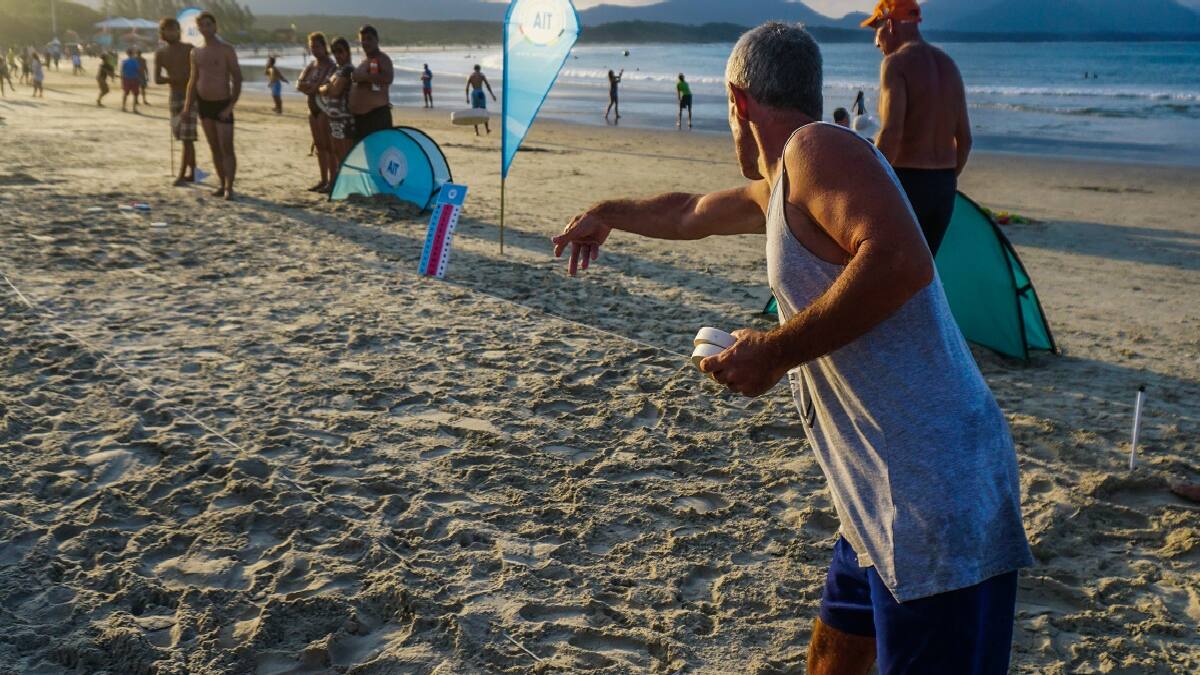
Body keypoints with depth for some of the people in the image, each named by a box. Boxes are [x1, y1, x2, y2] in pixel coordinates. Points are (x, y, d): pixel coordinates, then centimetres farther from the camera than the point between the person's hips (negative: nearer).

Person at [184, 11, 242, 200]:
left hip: (222, 105, -5)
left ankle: (229, 188, -10)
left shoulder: (226, 50, -5)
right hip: (203, 104, 6)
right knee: (215, 148, 8)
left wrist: (231, 106, -17)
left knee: (227, 149, -11)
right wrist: (187, 107, 10)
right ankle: (222, 185, 14)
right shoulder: (196, 53, 11)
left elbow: (237, 79, -8)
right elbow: (193, 81, 17)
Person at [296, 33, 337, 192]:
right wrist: (313, 88, -11)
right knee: (319, 145, 10)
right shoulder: (311, 65, 14)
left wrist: (310, 87, -10)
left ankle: (332, 180, -3)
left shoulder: (331, 66, -8)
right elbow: (299, 84, 7)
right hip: (313, 108, 8)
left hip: (326, 108, -8)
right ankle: (323, 180, 16)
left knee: (329, 145, -7)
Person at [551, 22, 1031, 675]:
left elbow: (900, 262, -28)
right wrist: (606, 215, 53)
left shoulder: (817, 146, -12)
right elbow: (690, 213, 36)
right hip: (890, 496, 10)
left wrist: (773, 352, -20)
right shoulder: (780, 187, 18)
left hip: (937, 496, -10)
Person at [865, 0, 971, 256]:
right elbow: (965, 138, 15)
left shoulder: (896, 63, -11)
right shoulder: (948, 65, 13)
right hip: (944, 185, 8)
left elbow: (890, 134, -21)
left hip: (907, 181, -8)